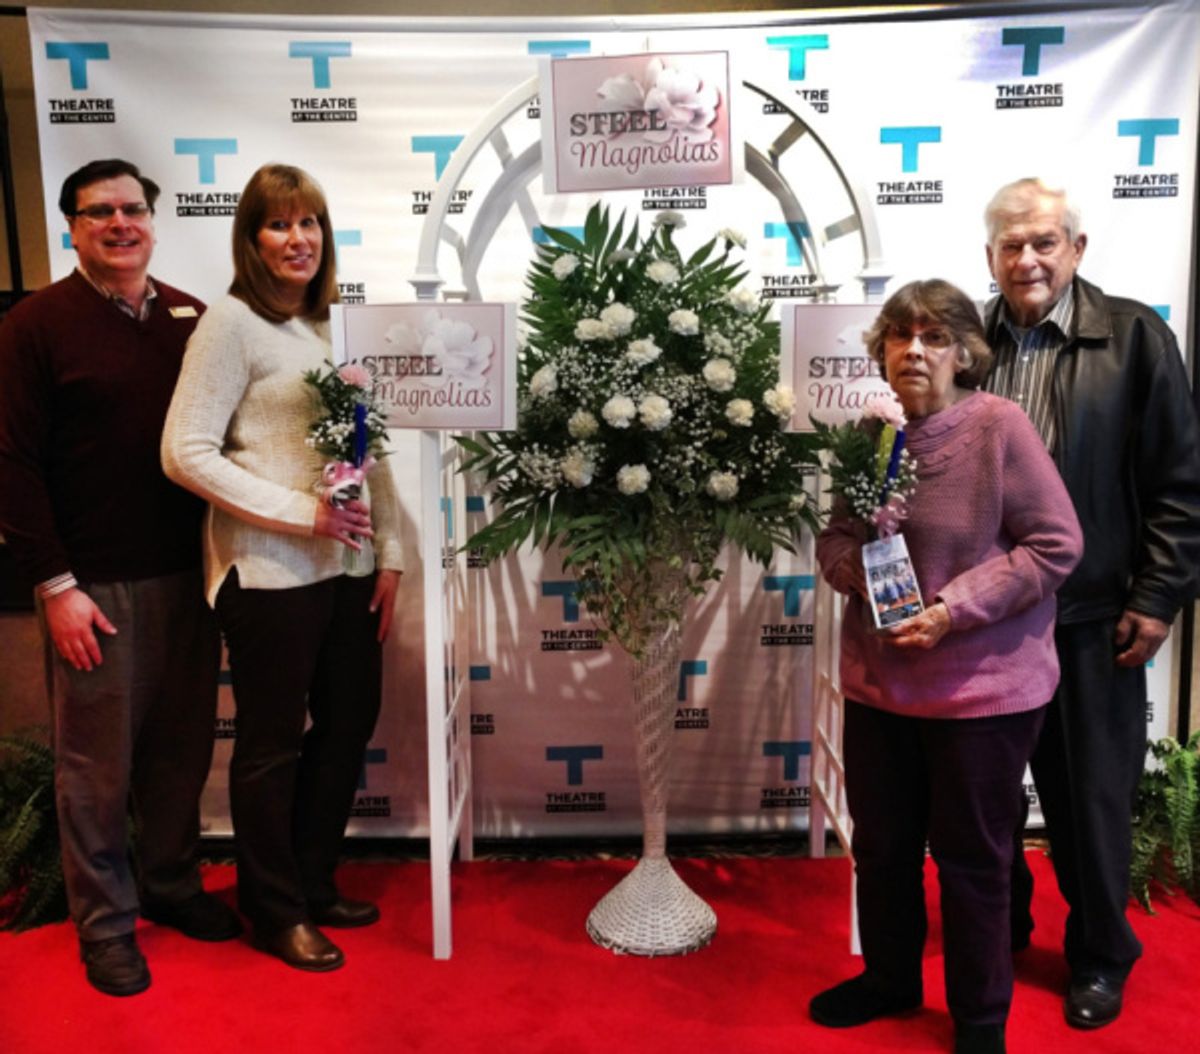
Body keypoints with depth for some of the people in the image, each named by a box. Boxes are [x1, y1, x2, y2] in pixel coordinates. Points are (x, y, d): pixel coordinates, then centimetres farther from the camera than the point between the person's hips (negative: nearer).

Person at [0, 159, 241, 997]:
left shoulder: (192, 318, 7)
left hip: (187, 574, 4)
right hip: (94, 584, -4)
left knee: (182, 748, 13)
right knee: (98, 763, 7)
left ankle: (171, 882, 33)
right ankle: (106, 921, 24)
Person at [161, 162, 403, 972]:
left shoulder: (337, 323, 10)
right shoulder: (232, 324, -8)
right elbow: (186, 452, -13)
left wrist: (391, 555, 6)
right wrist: (302, 513, -17)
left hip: (347, 566, 6)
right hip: (270, 572, -6)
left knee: (349, 726, 15)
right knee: (273, 744, 8)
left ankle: (316, 882, 36)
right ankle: (277, 911, 27)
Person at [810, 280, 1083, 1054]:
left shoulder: (999, 426, -14)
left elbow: (1056, 545, -13)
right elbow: (835, 538, 9)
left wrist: (954, 607, -20)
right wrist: (855, 566, -14)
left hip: (983, 686, -5)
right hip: (879, 679, 5)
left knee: (970, 857, 10)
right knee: (881, 843, 19)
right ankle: (891, 977, 44)